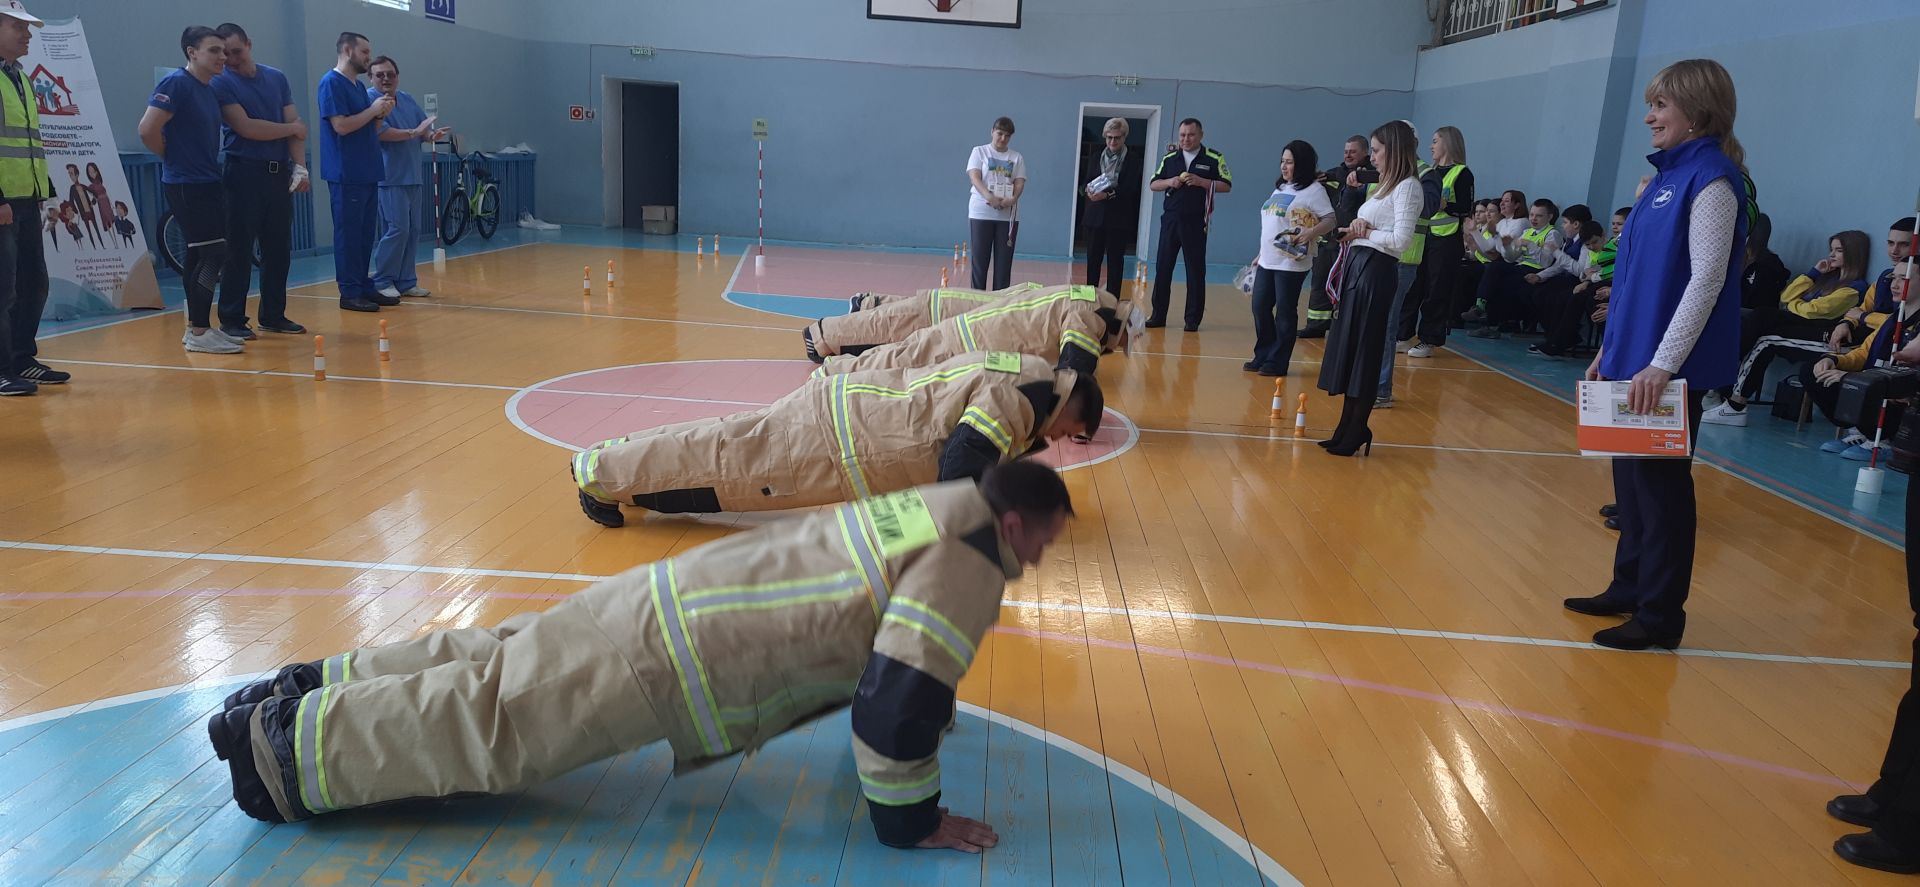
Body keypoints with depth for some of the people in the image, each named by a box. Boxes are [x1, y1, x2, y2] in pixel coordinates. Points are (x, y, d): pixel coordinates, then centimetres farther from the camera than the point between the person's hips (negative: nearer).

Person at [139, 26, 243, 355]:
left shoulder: (210, 91, 13)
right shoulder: (177, 83, -13)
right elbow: (148, 130, -19)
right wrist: (173, 157, -5)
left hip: (207, 183, 9)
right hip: (186, 184, -9)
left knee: (201, 257, 12)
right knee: (211, 255, -9)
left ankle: (196, 327, 20)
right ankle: (198, 333, -4)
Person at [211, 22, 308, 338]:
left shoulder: (277, 78, 11)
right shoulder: (221, 83, -3)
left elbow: (296, 125, 6)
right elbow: (245, 127, -13)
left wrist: (299, 166, -7)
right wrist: (291, 128, -1)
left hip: (279, 173, 5)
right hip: (244, 173, -5)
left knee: (279, 249, 8)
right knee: (239, 251, -3)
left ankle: (273, 315, 18)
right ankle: (231, 320, 3)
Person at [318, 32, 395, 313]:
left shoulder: (359, 86, 17)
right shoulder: (331, 82, -9)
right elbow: (341, 125, -18)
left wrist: (381, 114, 3)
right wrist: (373, 110, -10)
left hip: (367, 172, 8)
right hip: (346, 174, -8)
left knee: (365, 234, 10)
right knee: (348, 234, -5)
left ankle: (364, 286, 16)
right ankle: (350, 293, -2)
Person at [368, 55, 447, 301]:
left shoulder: (408, 101, 16)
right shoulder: (369, 99, -6)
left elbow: (424, 129, 14)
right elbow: (380, 132, -18)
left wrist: (432, 135, -9)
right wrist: (413, 133, -14)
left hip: (412, 178, 7)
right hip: (389, 178, -7)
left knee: (413, 231, 7)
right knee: (397, 229, -11)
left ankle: (406, 282, 14)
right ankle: (382, 282, -1)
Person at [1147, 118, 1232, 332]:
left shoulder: (1214, 158, 1)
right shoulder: (1169, 158, 10)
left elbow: (1226, 186, -2)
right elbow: (1153, 184, 13)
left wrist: (1200, 181, -14)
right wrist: (1170, 182, -7)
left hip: (1196, 222, -3)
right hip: (1170, 219, 3)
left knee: (1195, 270, 1)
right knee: (1163, 267, 4)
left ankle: (1193, 319, 8)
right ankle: (1158, 315, 12)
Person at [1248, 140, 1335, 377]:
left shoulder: (1314, 190, -6)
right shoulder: (1280, 188, 17)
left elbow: (1330, 220, -11)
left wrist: (1310, 234, -28)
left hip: (1292, 263, -8)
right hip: (1268, 261, 8)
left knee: (1285, 313, -1)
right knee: (1260, 308, 8)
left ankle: (1277, 362, 6)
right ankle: (1262, 357, 20)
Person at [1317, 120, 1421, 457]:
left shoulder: (1408, 187, -9)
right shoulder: (1387, 186, 19)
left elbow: (1400, 239, -18)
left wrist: (1366, 232, -6)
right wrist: (1355, 231, -4)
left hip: (1376, 270, -9)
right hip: (1357, 266, 10)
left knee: (1364, 352, -4)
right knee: (1347, 347, 11)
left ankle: (1356, 433, 5)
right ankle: (1349, 428, 20)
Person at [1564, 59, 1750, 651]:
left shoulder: (1711, 181, -13)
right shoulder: (1667, 176, 13)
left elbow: (1707, 280, -19)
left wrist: (1662, 364, -22)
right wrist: (1612, 349, 17)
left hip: (1670, 367, -8)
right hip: (1635, 358, 8)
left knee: (1660, 482, -1)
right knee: (1631, 475, 14)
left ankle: (1659, 616, 9)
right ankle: (1629, 588, 27)